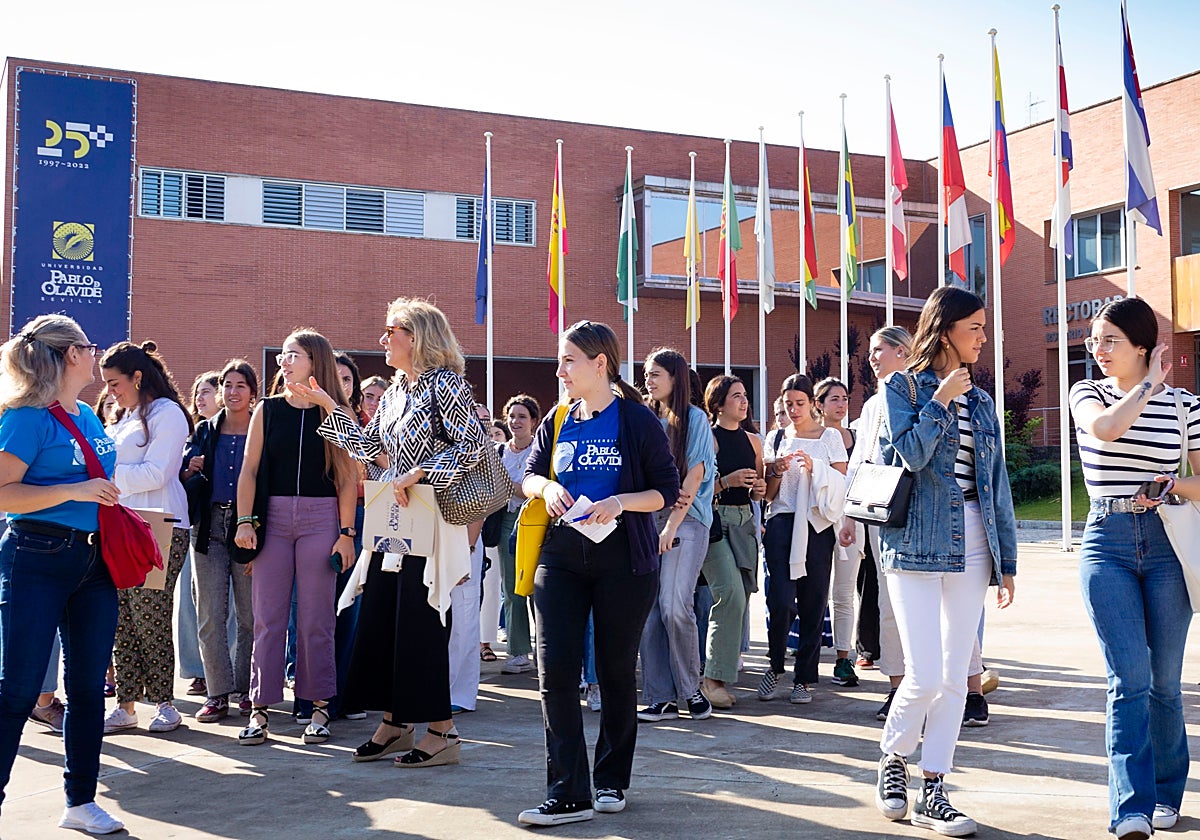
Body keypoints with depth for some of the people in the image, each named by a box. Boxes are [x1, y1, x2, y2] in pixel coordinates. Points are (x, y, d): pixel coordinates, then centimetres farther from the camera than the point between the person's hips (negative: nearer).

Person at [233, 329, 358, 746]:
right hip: (272, 516, 2)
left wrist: (346, 533, -5)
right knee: (267, 617, 1)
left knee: (316, 618, 2)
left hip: (321, 518, -2)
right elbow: (250, 470, 6)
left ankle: (319, 708, 11)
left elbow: (348, 478, 0)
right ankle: (259, 710, 7)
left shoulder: (336, 413, 3)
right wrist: (244, 521, -4)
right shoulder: (267, 410, 9)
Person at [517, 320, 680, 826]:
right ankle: (568, 794, -3)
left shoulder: (637, 420, -4)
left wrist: (620, 503, -20)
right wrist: (547, 486, -7)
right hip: (561, 556, 4)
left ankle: (612, 781, 25)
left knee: (617, 670, 8)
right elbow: (529, 476, 16)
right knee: (555, 670, -6)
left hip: (622, 558, -3)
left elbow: (667, 489, -4)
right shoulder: (557, 422, 9)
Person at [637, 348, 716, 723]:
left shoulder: (694, 418, 2)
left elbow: (694, 475, -4)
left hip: (686, 519, -5)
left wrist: (672, 524, -11)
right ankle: (660, 697, 3)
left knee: (674, 607, -16)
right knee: (647, 609, -2)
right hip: (647, 519, 5)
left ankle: (690, 688, 1)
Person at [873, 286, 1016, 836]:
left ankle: (932, 792, 13)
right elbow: (913, 453, -16)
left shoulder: (981, 402, 16)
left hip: (971, 550, 5)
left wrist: (1006, 559, 12)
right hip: (916, 544, -5)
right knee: (925, 676, -10)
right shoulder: (902, 387, 1)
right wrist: (942, 398, -9)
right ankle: (892, 761, 17)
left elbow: (998, 484, 15)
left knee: (955, 678, 4)